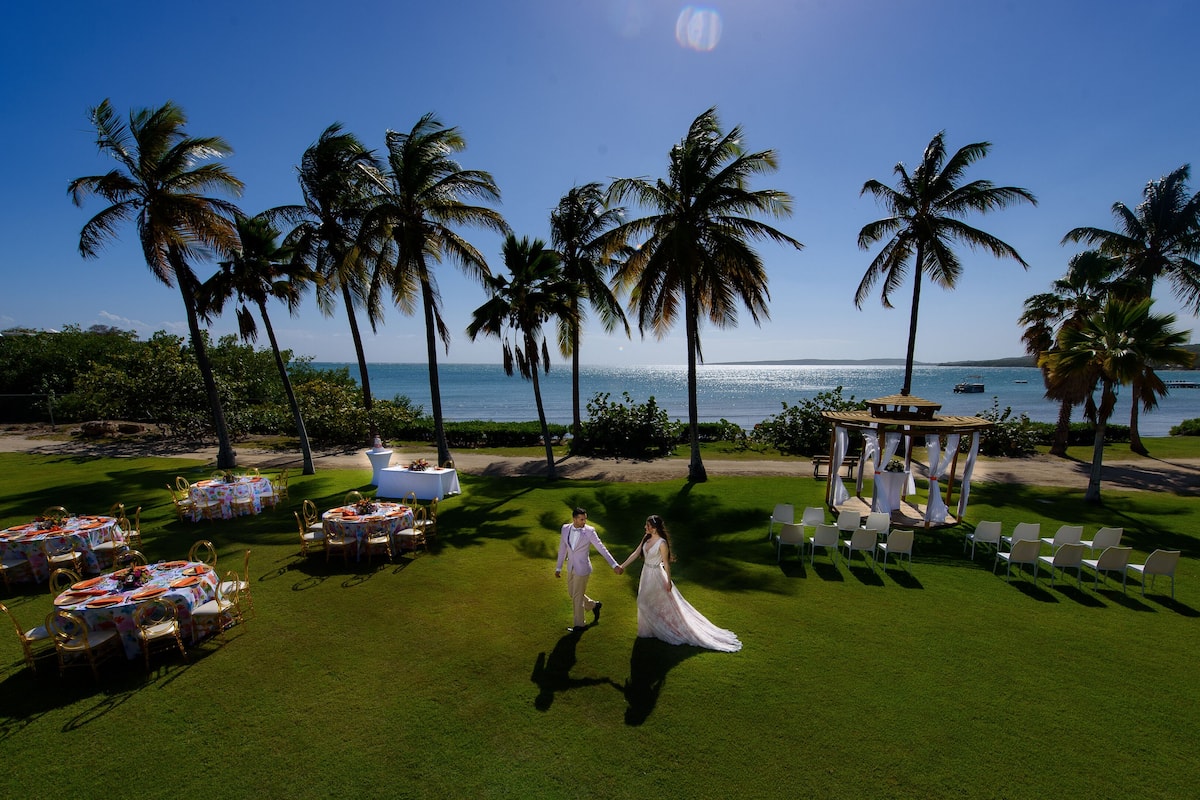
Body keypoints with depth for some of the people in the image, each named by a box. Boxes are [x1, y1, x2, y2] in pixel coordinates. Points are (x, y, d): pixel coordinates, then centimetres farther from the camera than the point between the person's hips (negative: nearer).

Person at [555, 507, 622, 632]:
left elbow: (602, 548, -16)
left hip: (582, 568, -6)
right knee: (572, 593, 20)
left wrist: (614, 565, -19)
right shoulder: (565, 528, -6)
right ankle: (594, 605, 43)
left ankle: (579, 624, 29)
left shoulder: (589, 531, -19)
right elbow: (562, 549, 5)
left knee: (577, 596, 7)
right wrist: (558, 568, 11)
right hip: (571, 567, 6)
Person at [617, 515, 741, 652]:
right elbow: (636, 553, 2)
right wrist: (623, 566, 3)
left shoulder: (662, 543, -26)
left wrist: (668, 582, -11)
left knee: (663, 603, 7)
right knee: (645, 602, 23)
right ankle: (650, 629, 44)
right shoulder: (646, 538, -5)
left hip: (656, 575, -8)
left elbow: (666, 563, -18)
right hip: (646, 573, 8)